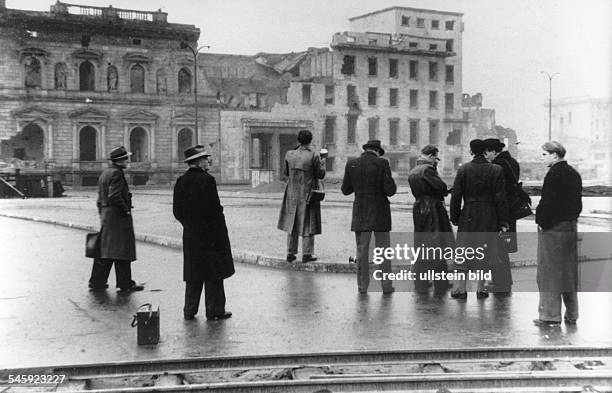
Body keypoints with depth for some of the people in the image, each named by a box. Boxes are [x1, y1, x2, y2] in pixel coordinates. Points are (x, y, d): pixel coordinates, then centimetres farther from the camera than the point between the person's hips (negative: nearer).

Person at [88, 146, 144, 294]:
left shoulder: (105, 173, 16)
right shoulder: (116, 173, -15)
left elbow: (100, 198, 20)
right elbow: (114, 196, -25)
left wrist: (102, 214, 22)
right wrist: (126, 210, -15)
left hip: (106, 216, 10)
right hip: (118, 216, -10)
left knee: (104, 249, 13)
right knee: (122, 249, -3)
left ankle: (97, 282, 17)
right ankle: (125, 284, 2)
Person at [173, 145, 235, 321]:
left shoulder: (181, 182, 5)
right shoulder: (207, 180, -16)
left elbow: (177, 211, 8)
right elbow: (215, 209, -18)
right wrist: (220, 231, -5)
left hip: (190, 235, 6)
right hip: (210, 234, -6)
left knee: (193, 275, 14)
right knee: (213, 273, 3)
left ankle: (190, 310, 18)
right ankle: (215, 311, 9)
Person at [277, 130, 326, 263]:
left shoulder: (290, 154, -2)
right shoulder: (313, 156, -14)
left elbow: (286, 172, 8)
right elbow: (320, 174, -7)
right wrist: (323, 162, 10)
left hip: (293, 193, 4)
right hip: (308, 194, -4)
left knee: (292, 222, 12)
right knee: (307, 223, 5)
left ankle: (290, 253, 15)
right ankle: (307, 254, 7)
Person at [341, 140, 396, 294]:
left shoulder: (351, 164, -1)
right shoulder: (382, 163, -8)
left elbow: (345, 190, 5)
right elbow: (390, 191, -11)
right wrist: (391, 181, 9)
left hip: (360, 213, 2)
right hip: (380, 213, -2)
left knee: (362, 250, 8)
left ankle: (362, 285, 9)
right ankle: (386, 285, 10)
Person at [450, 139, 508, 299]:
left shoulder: (463, 169, -3)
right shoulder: (496, 170, -3)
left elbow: (456, 195, -3)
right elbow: (500, 197, -4)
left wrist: (454, 217, 6)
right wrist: (502, 222, -1)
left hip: (468, 216, 0)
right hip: (489, 217, 0)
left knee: (463, 253, 8)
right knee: (484, 253, 10)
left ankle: (461, 288, 9)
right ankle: (481, 289, 14)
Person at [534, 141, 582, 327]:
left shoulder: (554, 174, -15)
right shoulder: (574, 174, 13)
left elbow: (548, 202, -20)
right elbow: (578, 202, 16)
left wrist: (541, 222, -11)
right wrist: (572, 218, 17)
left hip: (552, 228, -9)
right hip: (570, 227, 9)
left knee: (549, 271, -3)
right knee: (569, 271, 14)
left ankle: (550, 315, 0)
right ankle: (571, 313, 22)